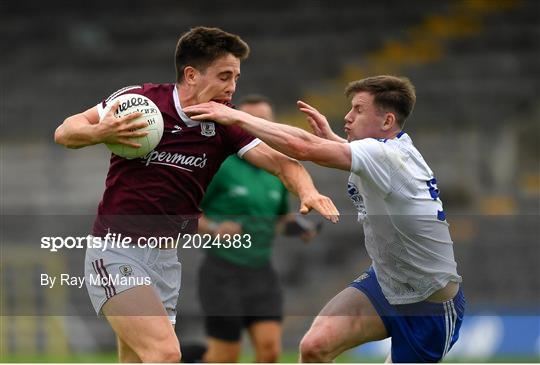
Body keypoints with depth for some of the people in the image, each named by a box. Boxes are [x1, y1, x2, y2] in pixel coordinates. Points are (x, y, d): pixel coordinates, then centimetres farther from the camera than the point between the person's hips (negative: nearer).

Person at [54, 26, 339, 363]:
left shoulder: (223, 127, 1)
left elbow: (280, 161, -7)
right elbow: (64, 132, -2)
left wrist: (307, 190, -28)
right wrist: (99, 132, -24)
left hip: (167, 259, 6)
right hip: (117, 250, -6)